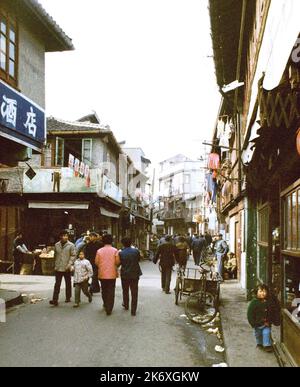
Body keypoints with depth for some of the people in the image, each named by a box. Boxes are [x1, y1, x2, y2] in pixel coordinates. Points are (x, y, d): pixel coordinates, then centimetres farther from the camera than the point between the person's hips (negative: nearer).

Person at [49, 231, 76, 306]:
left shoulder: (71, 245, -6)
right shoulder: (56, 245, 5)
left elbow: (73, 256, -8)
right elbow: (55, 255, 16)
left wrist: (69, 264, -17)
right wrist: (56, 263, 14)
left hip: (67, 269, -2)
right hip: (58, 268, 2)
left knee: (68, 283, 12)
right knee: (57, 284, -2)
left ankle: (68, 297, 26)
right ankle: (55, 300, -4)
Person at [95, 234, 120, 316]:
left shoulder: (99, 251, -3)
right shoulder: (115, 251, -7)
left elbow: (96, 262, -4)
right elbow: (118, 262, -11)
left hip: (102, 274, 2)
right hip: (112, 274, -2)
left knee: (104, 291, 20)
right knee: (111, 292, 3)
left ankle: (106, 305, 35)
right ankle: (109, 309, -1)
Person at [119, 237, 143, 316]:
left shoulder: (121, 253, -13)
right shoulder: (136, 251, -11)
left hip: (124, 275, 0)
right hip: (135, 274, 0)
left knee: (125, 291, 22)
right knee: (134, 293, 5)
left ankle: (126, 306, 40)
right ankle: (133, 310, 5)